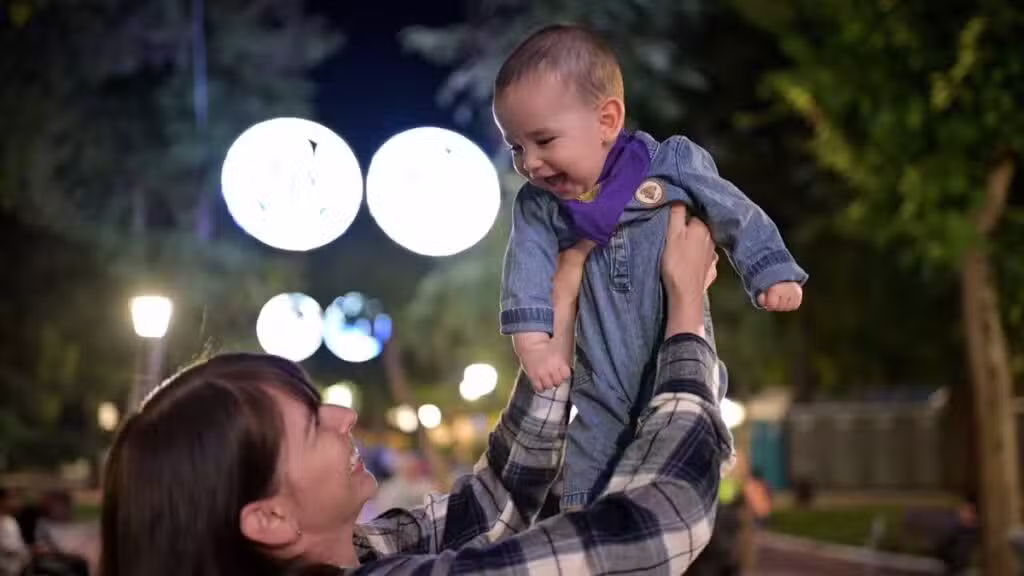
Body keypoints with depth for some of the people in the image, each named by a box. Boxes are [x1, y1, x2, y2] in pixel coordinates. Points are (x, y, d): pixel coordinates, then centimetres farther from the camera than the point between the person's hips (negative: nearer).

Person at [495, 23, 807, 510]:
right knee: (584, 479, 4)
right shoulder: (537, 206, -3)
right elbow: (528, 269, -14)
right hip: (601, 386, 2)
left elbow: (736, 216, 0)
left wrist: (771, 273, -5)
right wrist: (532, 340, -28)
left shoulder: (672, 165, -9)